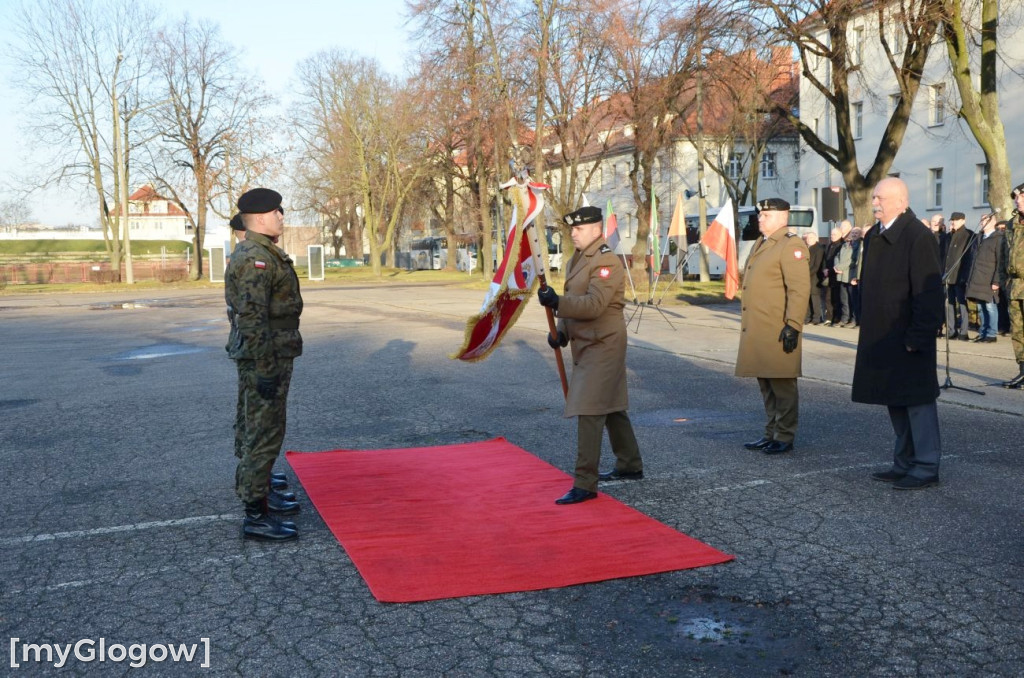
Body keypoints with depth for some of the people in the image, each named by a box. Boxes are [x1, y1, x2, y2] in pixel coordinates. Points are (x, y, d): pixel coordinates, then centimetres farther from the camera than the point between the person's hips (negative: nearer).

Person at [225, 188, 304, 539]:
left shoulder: (263, 254, 14)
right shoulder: (255, 258, -19)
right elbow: (251, 319, -24)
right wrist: (265, 371, -24)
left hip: (269, 357, 11)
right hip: (265, 361, -11)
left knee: (261, 431, 18)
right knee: (265, 435, -5)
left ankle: (259, 496, 31)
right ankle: (256, 516, 1)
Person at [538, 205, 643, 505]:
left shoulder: (607, 262, -17)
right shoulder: (576, 260, 13)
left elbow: (594, 304, -27)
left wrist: (557, 301, -36)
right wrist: (561, 330, 7)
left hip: (602, 346, -10)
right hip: (586, 344, 10)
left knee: (589, 412, -12)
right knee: (611, 407, 20)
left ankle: (585, 484, -8)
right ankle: (630, 466, 36)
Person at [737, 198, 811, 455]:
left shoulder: (791, 246, -10)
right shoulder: (760, 244, 19)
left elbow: (800, 289, -17)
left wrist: (793, 326, -21)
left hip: (778, 331, -9)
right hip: (757, 329, 9)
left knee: (782, 383, -1)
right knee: (765, 383, 14)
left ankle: (785, 436, 8)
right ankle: (771, 432, 23)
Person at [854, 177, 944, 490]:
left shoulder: (919, 237, -15)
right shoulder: (874, 236, 12)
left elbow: (928, 293, -18)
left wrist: (918, 337, -20)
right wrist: (867, 330, 15)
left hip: (908, 339, -9)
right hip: (881, 339, 9)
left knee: (917, 402, -1)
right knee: (895, 403, 15)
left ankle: (926, 468, 9)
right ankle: (905, 463, 26)